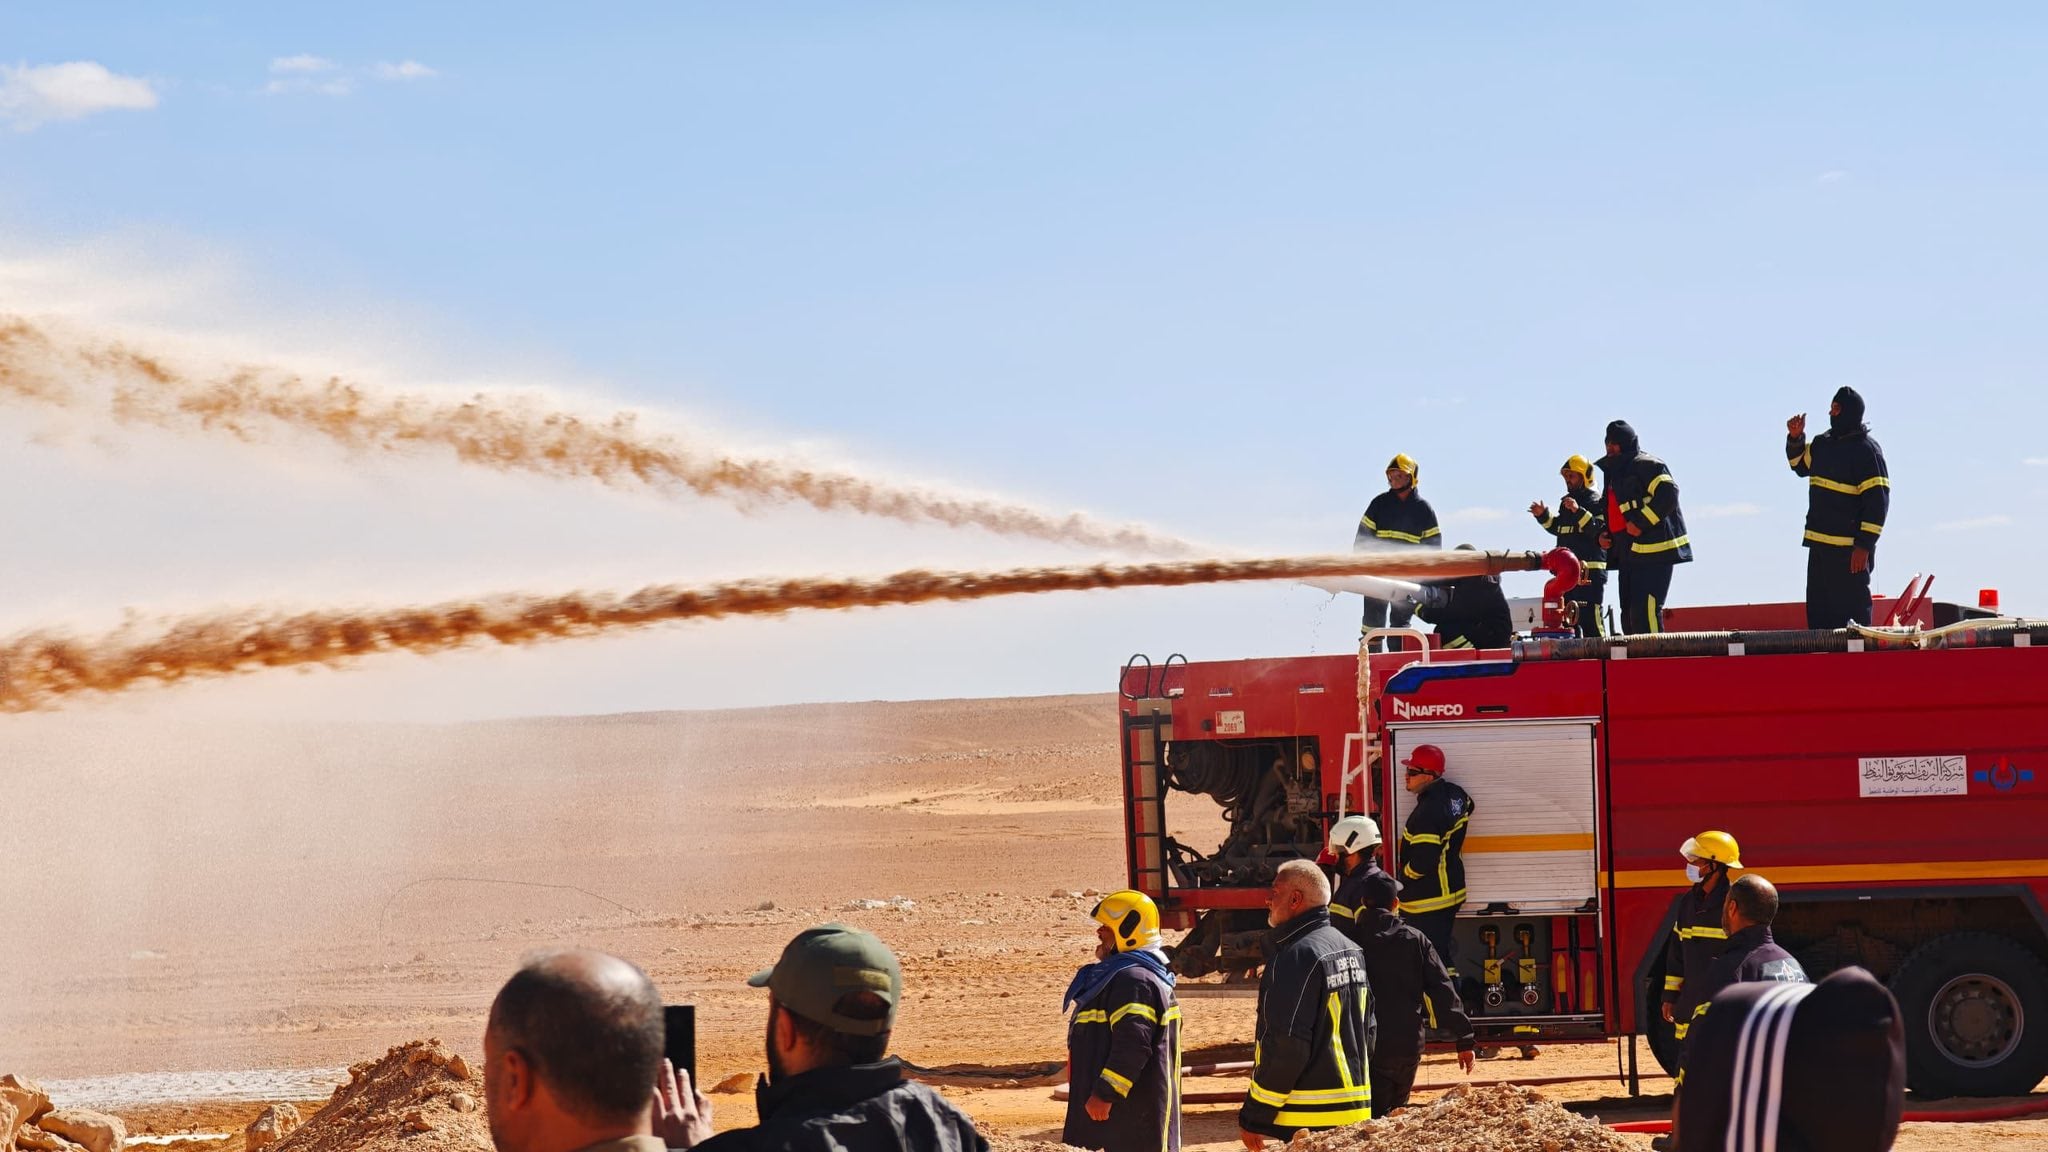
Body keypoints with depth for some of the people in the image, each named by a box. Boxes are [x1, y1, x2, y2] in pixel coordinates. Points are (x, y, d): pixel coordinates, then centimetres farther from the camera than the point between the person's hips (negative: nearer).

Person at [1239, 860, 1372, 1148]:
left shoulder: (1298, 956, -16)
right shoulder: (1352, 951, 14)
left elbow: (1285, 1046, -20)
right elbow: (1367, 1029, 18)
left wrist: (1253, 1117, -15)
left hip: (1308, 1120, -9)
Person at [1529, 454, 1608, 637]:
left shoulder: (1596, 502, -7)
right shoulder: (1566, 502, 18)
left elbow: (1600, 530, -21)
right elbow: (1557, 528, 28)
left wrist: (1578, 511, -27)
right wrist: (1543, 515, 12)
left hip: (1589, 569, -9)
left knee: (1590, 616, -14)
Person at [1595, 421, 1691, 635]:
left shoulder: (1646, 465, -5)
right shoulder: (1614, 473, 24)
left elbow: (1668, 492, -19)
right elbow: (1609, 512, 34)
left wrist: (1641, 522, -21)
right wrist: (1603, 535, 16)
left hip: (1653, 552, -10)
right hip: (1628, 554, 10)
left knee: (1645, 613, -19)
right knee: (1630, 616, 9)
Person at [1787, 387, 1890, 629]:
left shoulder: (1866, 450, -11)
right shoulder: (1823, 443, 13)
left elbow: (1877, 501, -16)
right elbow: (1800, 465, 33)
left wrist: (1864, 546, -20)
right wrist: (1795, 439, 13)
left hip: (1850, 549, -8)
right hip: (1819, 544, 8)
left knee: (1852, 612, -6)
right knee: (1818, 614, 12)